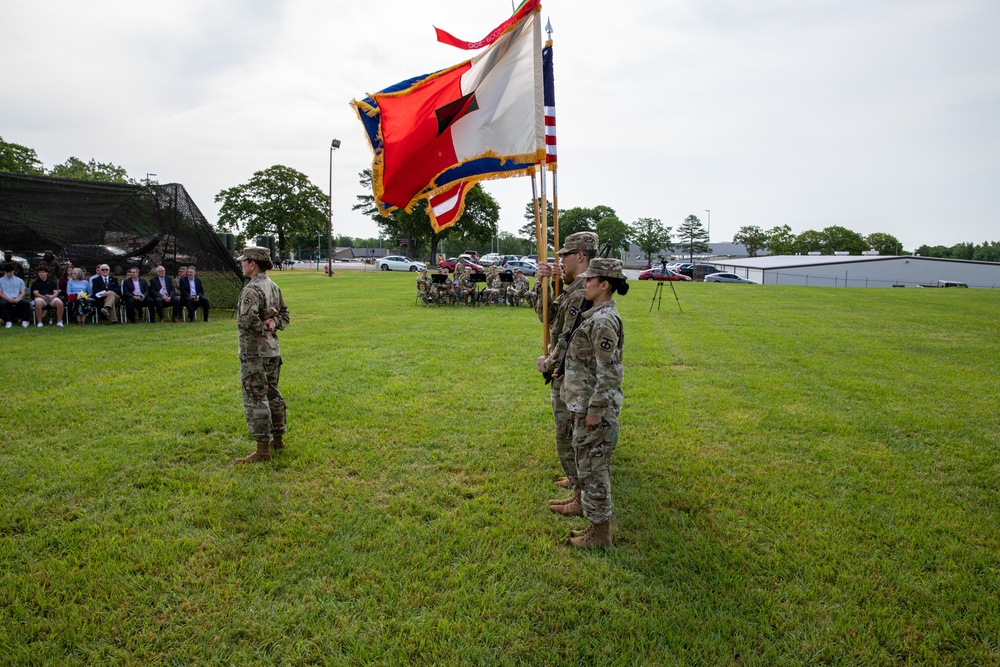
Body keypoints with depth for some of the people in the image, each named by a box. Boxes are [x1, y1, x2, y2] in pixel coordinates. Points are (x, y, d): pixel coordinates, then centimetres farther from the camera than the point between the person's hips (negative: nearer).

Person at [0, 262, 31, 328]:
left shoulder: (19, 280, 21)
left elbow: (23, 292, 11)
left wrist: (18, 298, -11)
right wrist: (8, 299, -13)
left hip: (17, 299, 1)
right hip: (6, 299, -1)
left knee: (26, 303, -32)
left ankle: (24, 321, -24)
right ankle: (8, 321, -28)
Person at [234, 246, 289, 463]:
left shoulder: (251, 290, -18)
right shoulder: (273, 287, 10)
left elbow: (247, 320, -31)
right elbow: (284, 315, 19)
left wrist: (261, 328, -12)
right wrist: (272, 326, 2)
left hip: (254, 353, -9)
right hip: (272, 350, 9)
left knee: (255, 399, -4)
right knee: (272, 394, 18)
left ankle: (263, 449, -1)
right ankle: (278, 438, 29)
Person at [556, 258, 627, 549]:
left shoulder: (604, 320, -21)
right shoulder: (597, 315, 9)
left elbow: (608, 372, -23)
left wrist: (595, 410, -21)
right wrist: (567, 369, 20)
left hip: (594, 407, -10)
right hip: (585, 403, 10)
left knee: (592, 468, 2)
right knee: (589, 465, 18)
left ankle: (600, 533, 16)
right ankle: (597, 523, 31)